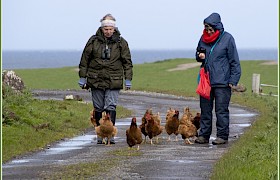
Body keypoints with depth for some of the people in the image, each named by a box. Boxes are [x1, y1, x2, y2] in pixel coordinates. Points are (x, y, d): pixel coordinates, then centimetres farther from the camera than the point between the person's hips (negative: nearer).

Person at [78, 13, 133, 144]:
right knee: (98, 108, 7)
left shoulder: (121, 42, 2)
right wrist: (82, 77, 7)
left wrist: (128, 79, 4)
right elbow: (85, 60, 8)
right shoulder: (94, 41, 2)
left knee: (111, 107, -10)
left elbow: (127, 62, 8)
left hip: (113, 81, -1)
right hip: (96, 80, 1)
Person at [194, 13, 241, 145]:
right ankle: (203, 135, 14)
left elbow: (234, 62, -4)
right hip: (205, 80, 5)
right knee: (205, 109, 9)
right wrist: (200, 56, -1)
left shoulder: (227, 38, -6)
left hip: (222, 82, -5)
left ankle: (222, 136, 3)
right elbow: (197, 54, 24)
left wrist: (233, 80, -9)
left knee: (221, 110, -3)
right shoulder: (204, 38, 8)